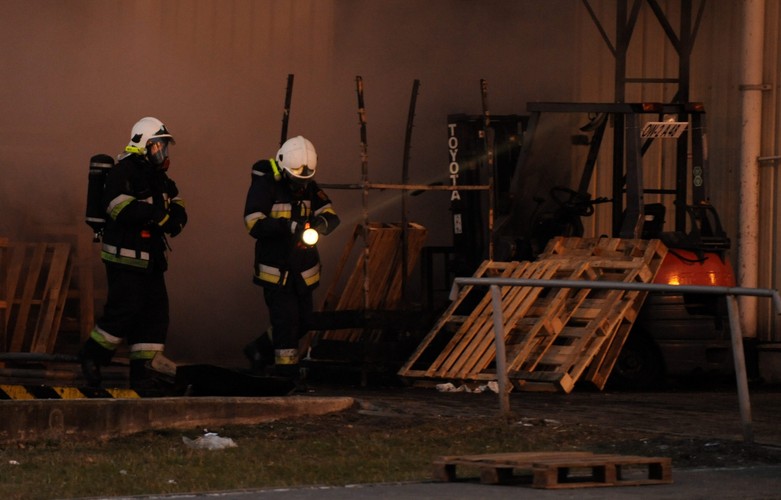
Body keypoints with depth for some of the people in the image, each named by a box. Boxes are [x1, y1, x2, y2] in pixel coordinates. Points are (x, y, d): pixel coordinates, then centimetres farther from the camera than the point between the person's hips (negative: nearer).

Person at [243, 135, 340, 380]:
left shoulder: (309, 186, 4)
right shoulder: (265, 186, -13)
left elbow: (331, 215, -3)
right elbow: (254, 224, -23)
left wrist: (321, 223, -28)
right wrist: (287, 226, -35)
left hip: (303, 269, 6)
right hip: (276, 267, -6)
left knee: (303, 321, 12)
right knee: (285, 319, -11)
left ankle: (259, 350, 30)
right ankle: (287, 370, -2)